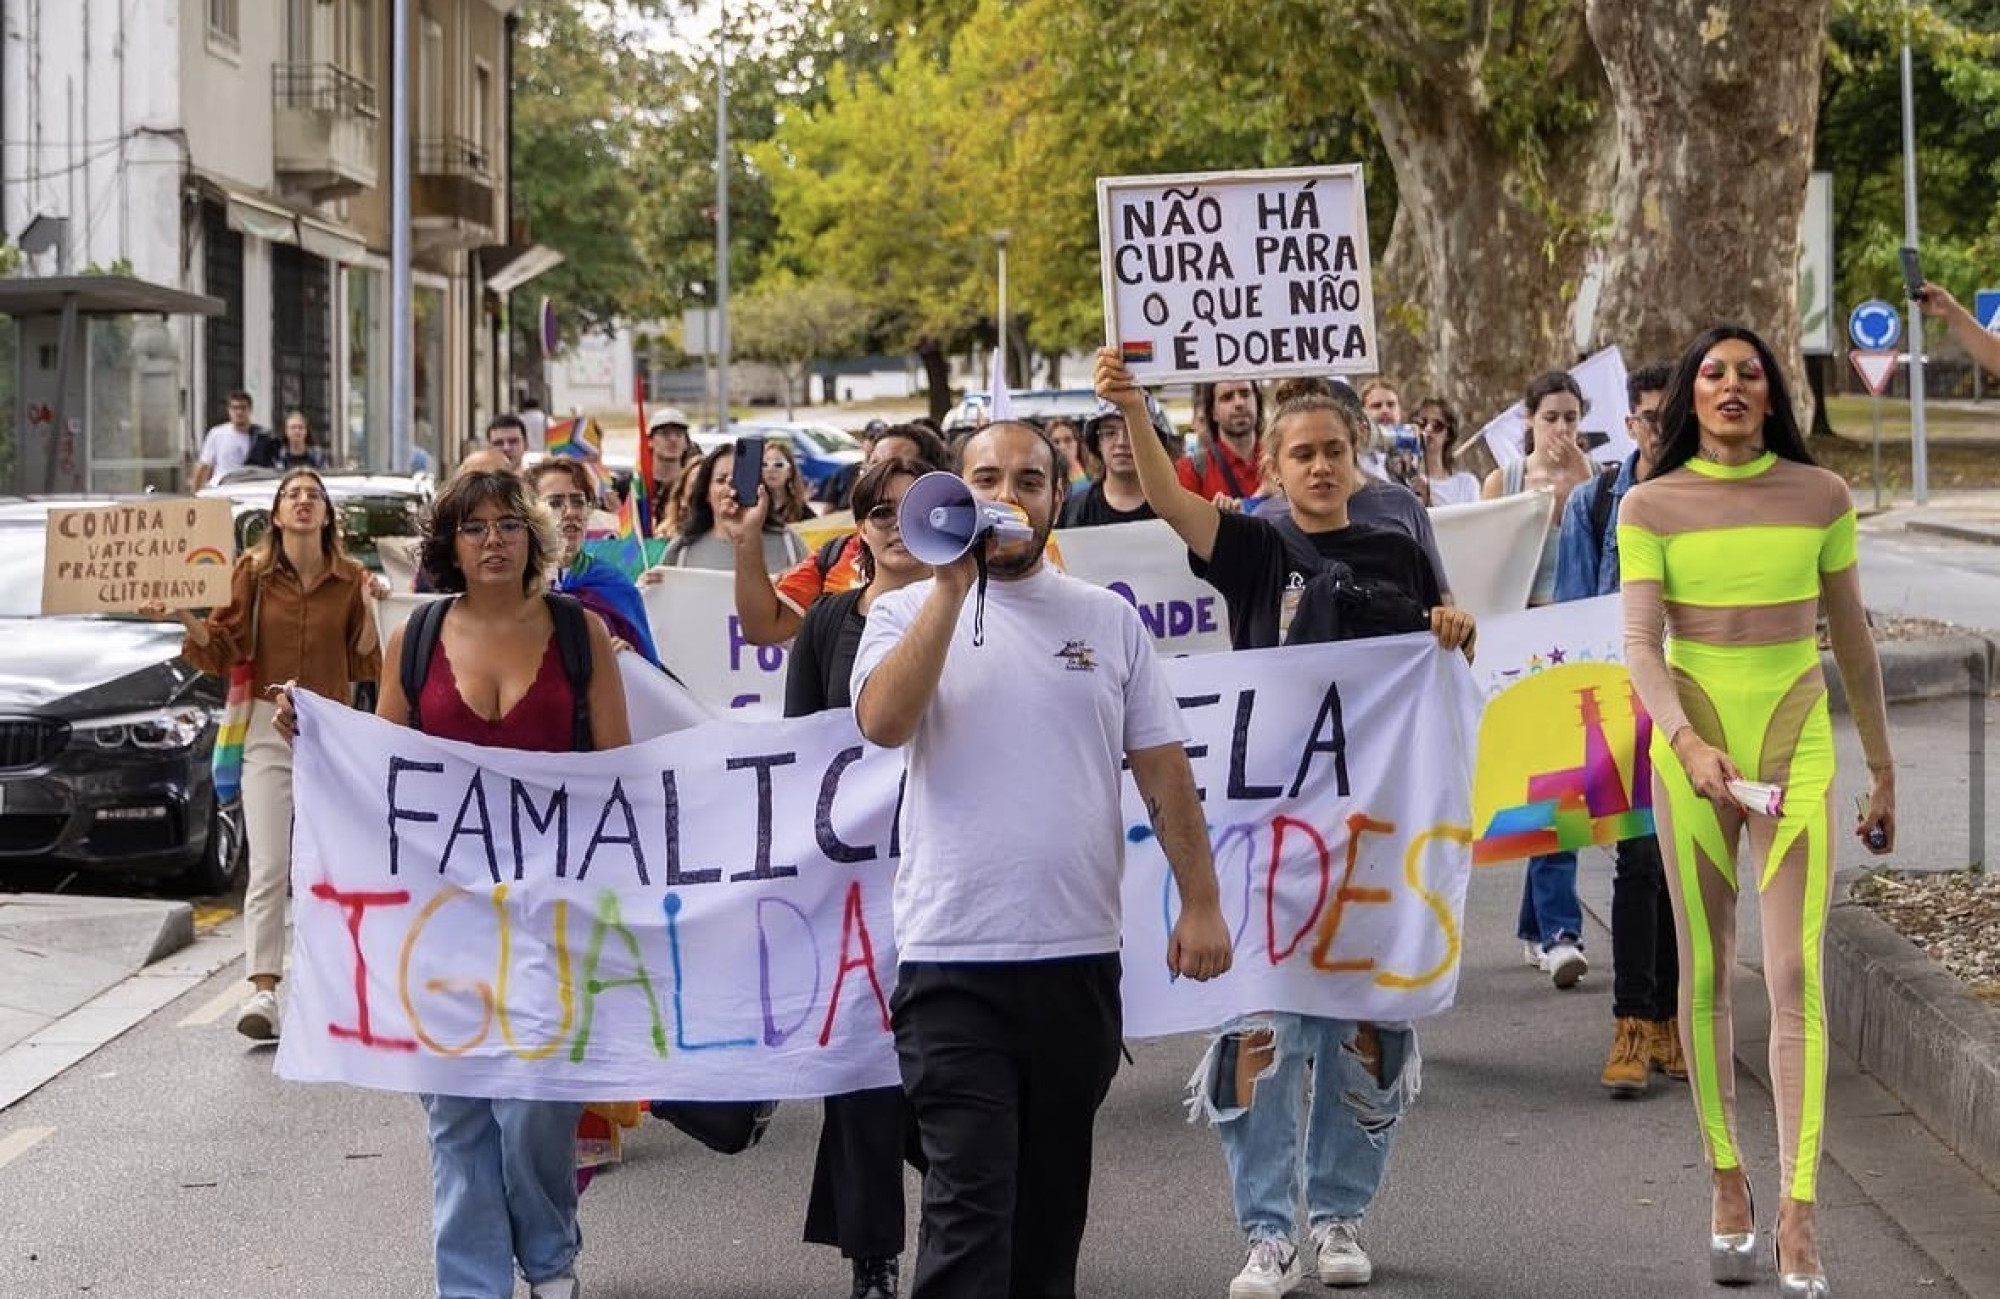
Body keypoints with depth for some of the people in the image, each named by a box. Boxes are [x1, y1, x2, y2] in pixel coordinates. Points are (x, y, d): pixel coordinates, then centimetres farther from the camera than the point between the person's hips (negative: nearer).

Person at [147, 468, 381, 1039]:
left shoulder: (350, 580, 3)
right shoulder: (253, 574, 2)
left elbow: (364, 665, 4)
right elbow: (223, 649, 0)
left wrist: (369, 606, -9)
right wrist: (182, 616, -16)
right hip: (269, 730, -1)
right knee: (268, 869, -10)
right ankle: (262, 991, -15)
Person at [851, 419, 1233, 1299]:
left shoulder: (1107, 620, 9)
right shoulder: (908, 613, 2)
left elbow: (1163, 772, 10)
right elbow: (882, 722, -17)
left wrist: (1201, 903, 2)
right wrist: (954, 585, -15)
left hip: (1080, 958, 3)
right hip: (954, 961, -3)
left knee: (1053, 1203, 13)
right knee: (969, 1205, -10)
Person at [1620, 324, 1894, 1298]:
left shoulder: (1820, 497, 2)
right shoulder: (1651, 506, -1)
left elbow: (1852, 641, 10)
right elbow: (1640, 645, -10)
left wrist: (1882, 769, 14)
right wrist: (1687, 742, -27)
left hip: (1796, 746, -1)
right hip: (1691, 749, 1)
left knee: (1795, 974, -10)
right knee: (1706, 973, 7)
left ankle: (1798, 1219, -12)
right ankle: (1728, 1188, 19)